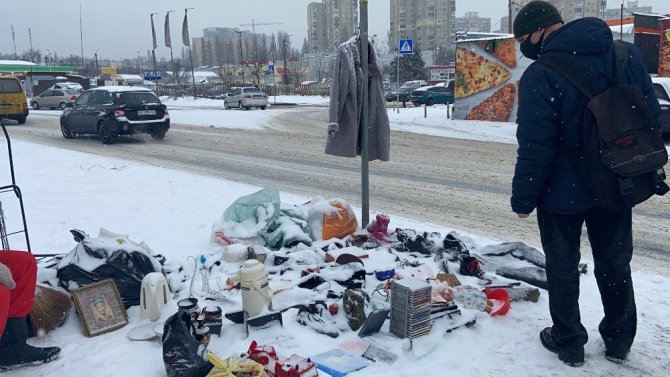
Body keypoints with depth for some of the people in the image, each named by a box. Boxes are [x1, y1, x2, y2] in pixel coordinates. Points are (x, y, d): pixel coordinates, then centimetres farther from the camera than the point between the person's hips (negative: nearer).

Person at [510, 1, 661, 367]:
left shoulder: (541, 75, -21)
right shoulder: (628, 55, 0)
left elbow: (535, 147, -21)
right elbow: (652, 118, 7)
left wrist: (523, 198, -11)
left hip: (563, 192, -5)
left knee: (562, 268, 13)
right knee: (615, 263, 20)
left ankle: (568, 341, 26)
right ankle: (619, 340, 35)